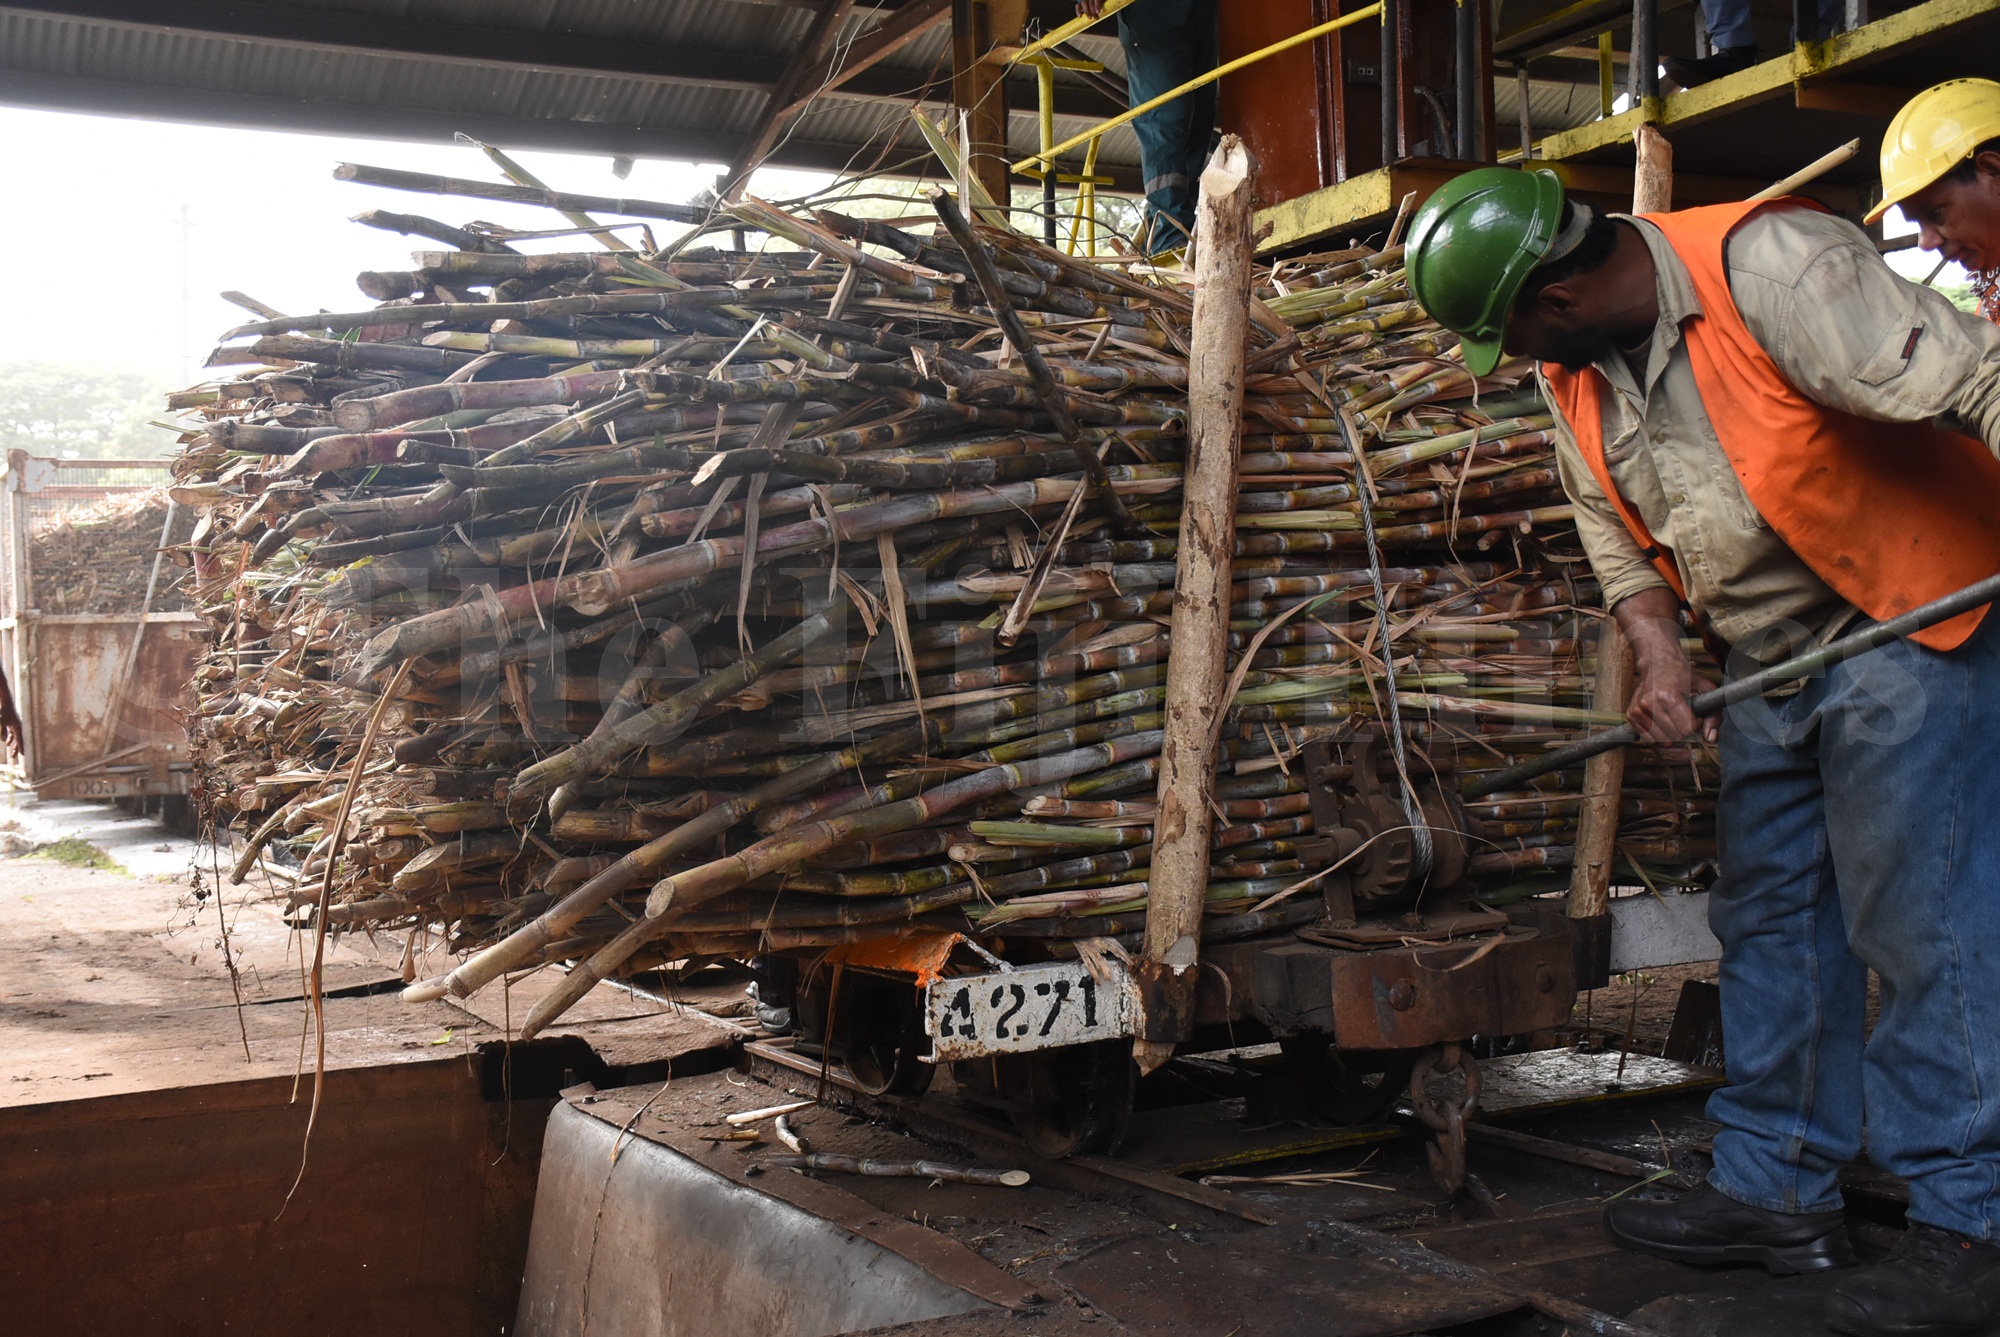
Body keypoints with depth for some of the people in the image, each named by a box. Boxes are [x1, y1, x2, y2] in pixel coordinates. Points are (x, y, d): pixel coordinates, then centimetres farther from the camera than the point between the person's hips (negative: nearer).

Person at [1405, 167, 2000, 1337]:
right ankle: (1780, 1193, 23)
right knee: (1770, 922, 12)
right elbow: (1617, 531, 13)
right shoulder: (1576, 373, 3)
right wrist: (1659, 656, -3)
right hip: (1773, 663, 8)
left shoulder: (1767, 264, -22)